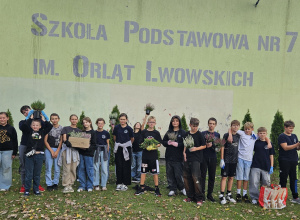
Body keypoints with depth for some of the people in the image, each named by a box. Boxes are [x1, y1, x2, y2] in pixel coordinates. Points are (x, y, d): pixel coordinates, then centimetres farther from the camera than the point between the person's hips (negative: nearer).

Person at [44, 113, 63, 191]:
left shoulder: (61, 128, 4)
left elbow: (61, 141, 2)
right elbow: (45, 141, 2)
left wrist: (57, 151, -6)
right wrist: (51, 151, -5)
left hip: (58, 150, 0)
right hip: (48, 149, 0)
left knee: (57, 168, 4)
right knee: (48, 168, 2)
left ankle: (55, 183, 17)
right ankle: (49, 184, 11)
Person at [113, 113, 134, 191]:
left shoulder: (129, 129, -6)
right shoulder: (116, 127, -1)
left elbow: (132, 139, 8)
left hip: (126, 149, -1)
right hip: (118, 149, 2)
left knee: (126, 166, 3)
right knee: (119, 166, 5)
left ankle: (125, 184, 12)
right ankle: (119, 183, 14)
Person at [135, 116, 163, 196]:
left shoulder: (156, 133, 2)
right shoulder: (144, 132, 3)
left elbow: (159, 144, 4)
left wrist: (155, 146, -15)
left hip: (154, 154, -1)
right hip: (145, 154, 1)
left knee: (155, 172, 3)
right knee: (143, 172, 8)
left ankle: (156, 189, 13)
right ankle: (141, 188, 18)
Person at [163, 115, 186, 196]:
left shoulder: (182, 132, -3)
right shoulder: (168, 132, 11)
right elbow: (163, 141, 12)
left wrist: (178, 144, -19)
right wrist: (168, 143, -8)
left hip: (178, 157, -4)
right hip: (169, 156, 5)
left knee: (178, 174, -3)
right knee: (170, 174, 8)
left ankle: (182, 188, 22)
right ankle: (172, 189, 21)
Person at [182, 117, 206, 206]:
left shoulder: (200, 134, -2)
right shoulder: (187, 134, 11)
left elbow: (204, 146, 0)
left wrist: (196, 148, -14)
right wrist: (184, 152, 5)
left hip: (196, 159, -5)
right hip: (187, 158, 5)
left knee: (195, 177, -12)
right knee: (186, 177, 7)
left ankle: (199, 198, -1)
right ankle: (190, 196, 20)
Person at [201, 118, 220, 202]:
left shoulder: (217, 135, 10)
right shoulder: (203, 133, 4)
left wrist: (212, 145, -13)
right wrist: (205, 145, -16)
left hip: (213, 158, 2)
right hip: (204, 157, -2)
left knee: (212, 177, 7)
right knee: (203, 176, -1)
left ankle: (210, 194, 19)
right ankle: (202, 194, 8)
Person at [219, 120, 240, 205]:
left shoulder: (238, 136, 7)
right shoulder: (226, 135, -6)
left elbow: (239, 147, 17)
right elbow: (222, 147, -7)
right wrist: (222, 159, -10)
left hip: (234, 160, 5)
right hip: (226, 160, -5)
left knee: (231, 177, 12)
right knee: (224, 177, -3)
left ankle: (229, 195, 23)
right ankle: (221, 195, 2)